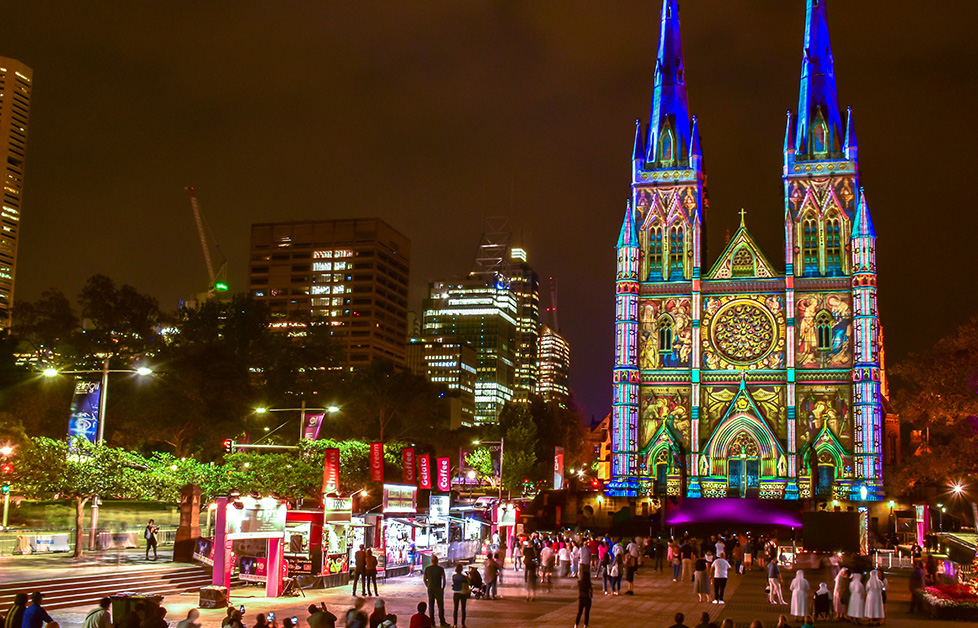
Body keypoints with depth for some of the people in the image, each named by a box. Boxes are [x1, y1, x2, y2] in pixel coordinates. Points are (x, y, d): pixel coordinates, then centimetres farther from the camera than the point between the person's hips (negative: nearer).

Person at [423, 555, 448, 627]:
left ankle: (432, 622, 10)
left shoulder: (427, 569, 2)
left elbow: (425, 579, 8)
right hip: (438, 589, -3)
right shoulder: (440, 569, -8)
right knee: (440, 605, 5)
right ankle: (442, 622, 8)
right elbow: (444, 579, -12)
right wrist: (443, 588, 0)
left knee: (431, 605, 9)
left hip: (430, 589, 3)